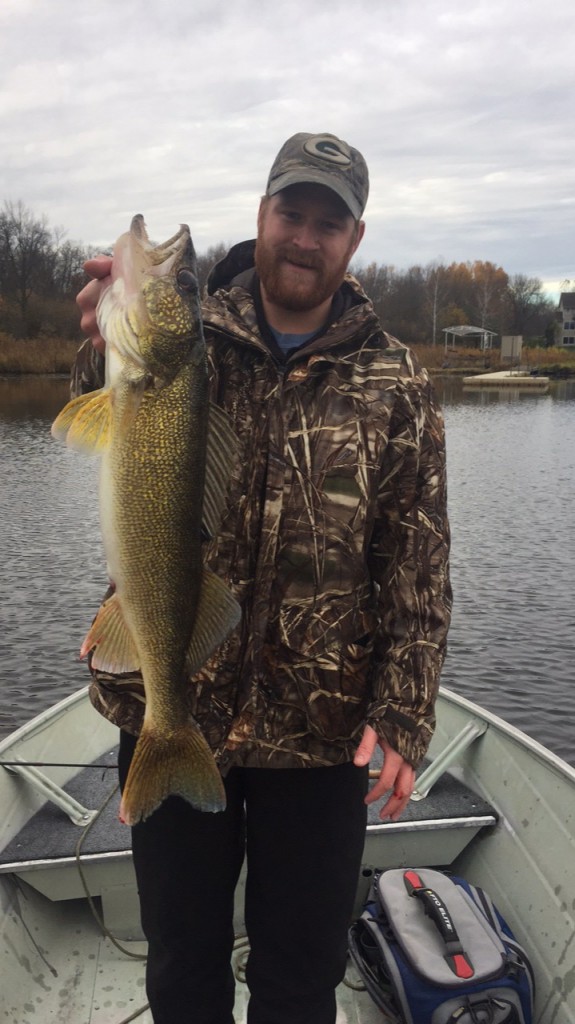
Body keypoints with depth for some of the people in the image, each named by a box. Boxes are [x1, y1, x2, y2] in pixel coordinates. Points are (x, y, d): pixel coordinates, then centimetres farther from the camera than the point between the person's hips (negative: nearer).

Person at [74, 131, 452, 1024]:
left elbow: (419, 567, -2)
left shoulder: (395, 385, -1)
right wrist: (108, 348, -42)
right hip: (166, 716, 1)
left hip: (319, 736, 0)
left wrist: (402, 716, -9)